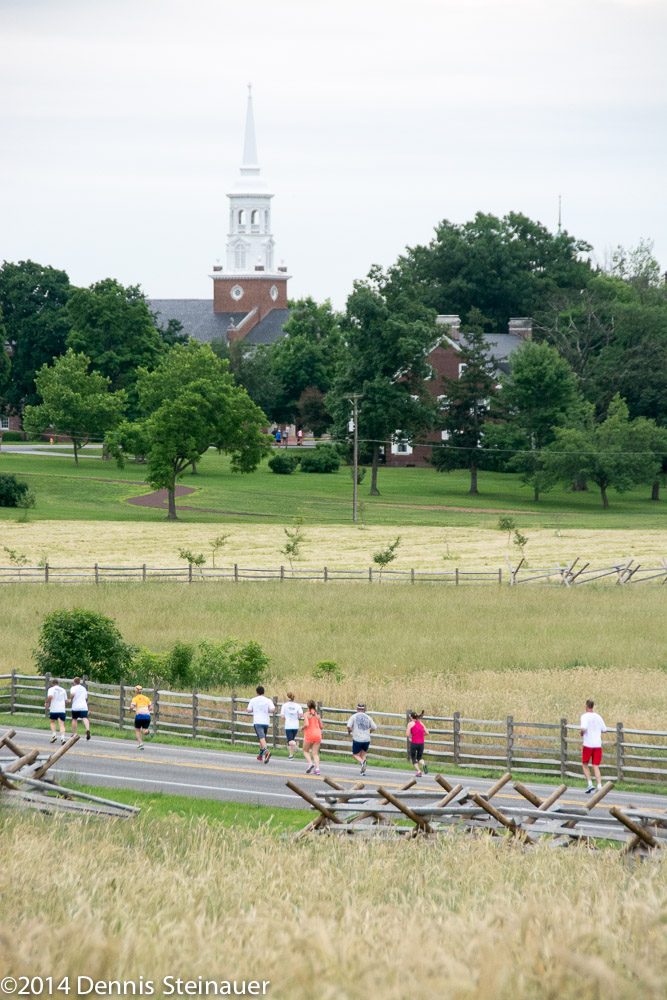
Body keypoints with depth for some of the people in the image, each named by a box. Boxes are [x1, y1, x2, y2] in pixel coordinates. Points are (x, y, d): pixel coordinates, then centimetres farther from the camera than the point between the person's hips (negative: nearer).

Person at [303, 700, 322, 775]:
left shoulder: (307, 714, -6)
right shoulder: (317, 714, 7)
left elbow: (307, 724, -17)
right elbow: (321, 726, 9)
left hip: (309, 734, -4)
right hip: (318, 734, 4)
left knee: (306, 751, 14)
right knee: (315, 753, 6)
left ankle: (310, 763, -10)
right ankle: (317, 768, -8)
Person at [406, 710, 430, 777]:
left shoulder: (410, 724, -3)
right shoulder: (421, 723, 11)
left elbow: (407, 734, -10)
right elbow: (427, 733, 6)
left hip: (414, 743, -4)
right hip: (421, 743, 4)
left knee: (413, 758, 12)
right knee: (419, 758, 18)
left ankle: (419, 771, -6)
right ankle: (424, 764, -16)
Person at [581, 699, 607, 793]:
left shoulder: (585, 716, -7)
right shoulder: (598, 717, 9)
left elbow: (583, 729, -21)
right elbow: (604, 730, 14)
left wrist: (582, 733, 1)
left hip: (588, 745, -4)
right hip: (598, 745, 4)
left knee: (585, 764, 12)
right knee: (596, 767, 3)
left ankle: (589, 783, -1)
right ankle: (599, 786, -12)